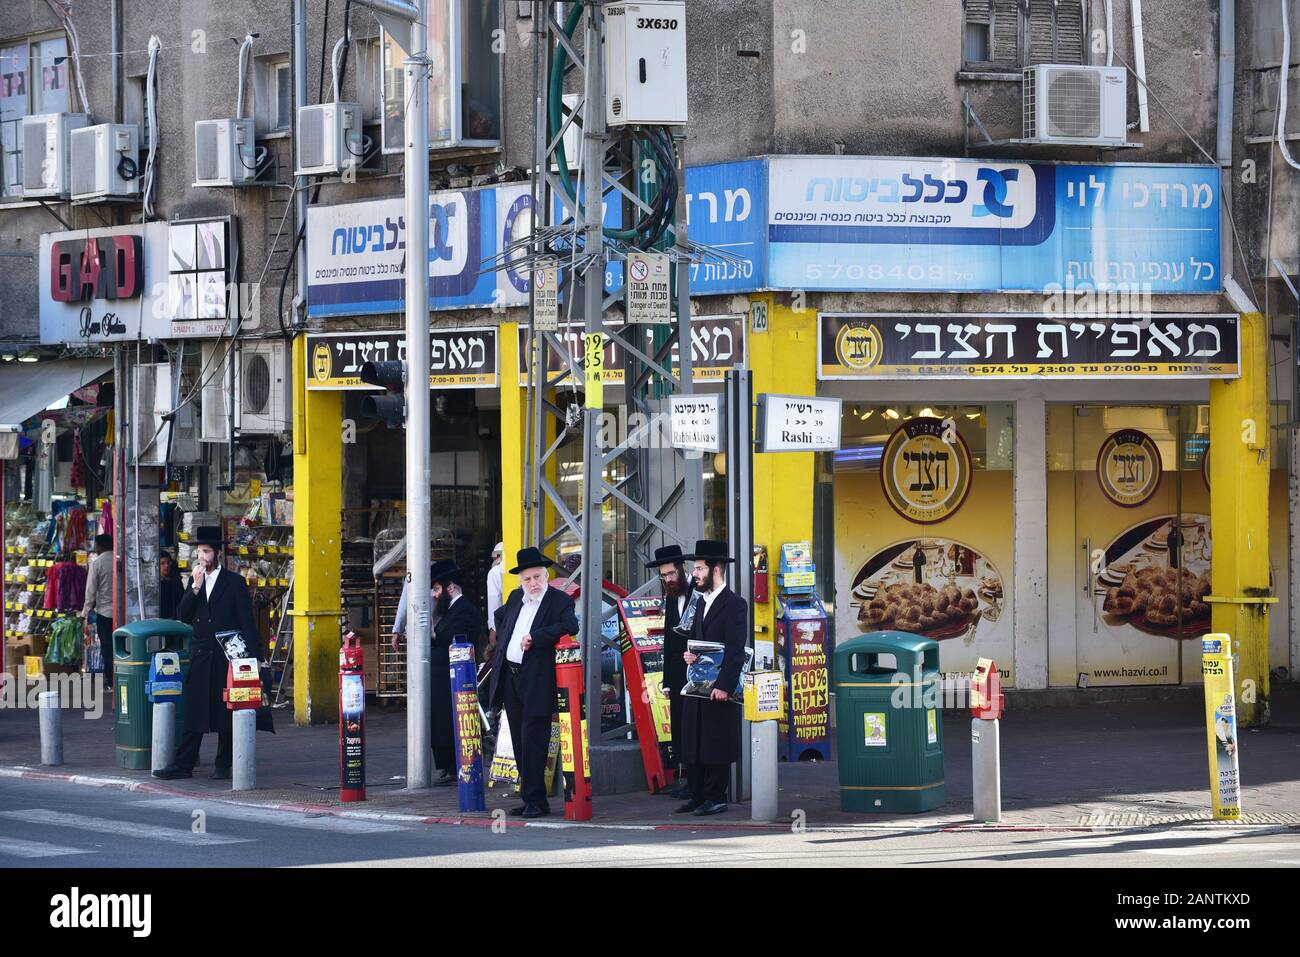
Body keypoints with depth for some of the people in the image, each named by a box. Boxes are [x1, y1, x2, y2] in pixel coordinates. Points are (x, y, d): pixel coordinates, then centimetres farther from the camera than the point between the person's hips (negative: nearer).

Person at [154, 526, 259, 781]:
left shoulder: (234, 582, -1)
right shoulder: (195, 581, 13)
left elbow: (246, 623, -4)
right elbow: (182, 616, 4)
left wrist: (248, 658, -12)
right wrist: (195, 587, -8)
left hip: (226, 655, -4)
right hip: (200, 655, 4)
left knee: (225, 712, 1)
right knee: (193, 712, 2)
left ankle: (224, 764, 8)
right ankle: (183, 764, 2)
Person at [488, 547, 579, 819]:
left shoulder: (559, 601, -6)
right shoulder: (515, 598, 14)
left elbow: (570, 627, -24)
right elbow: (499, 616, 34)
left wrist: (534, 637, -23)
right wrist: (504, 638, 16)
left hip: (536, 682, -7)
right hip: (509, 679, 7)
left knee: (532, 743, -8)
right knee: (520, 743, 10)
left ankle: (535, 800, -5)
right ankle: (531, 799, 16)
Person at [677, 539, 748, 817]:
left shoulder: (735, 604, -8)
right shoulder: (703, 603, 19)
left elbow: (735, 650, -16)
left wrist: (723, 686, -22)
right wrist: (689, 655, 5)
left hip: (719, 689, -8)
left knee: (716, 745, -4)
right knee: (692, 744, 8)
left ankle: (716, 797, 2)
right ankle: (698, 796, 14)